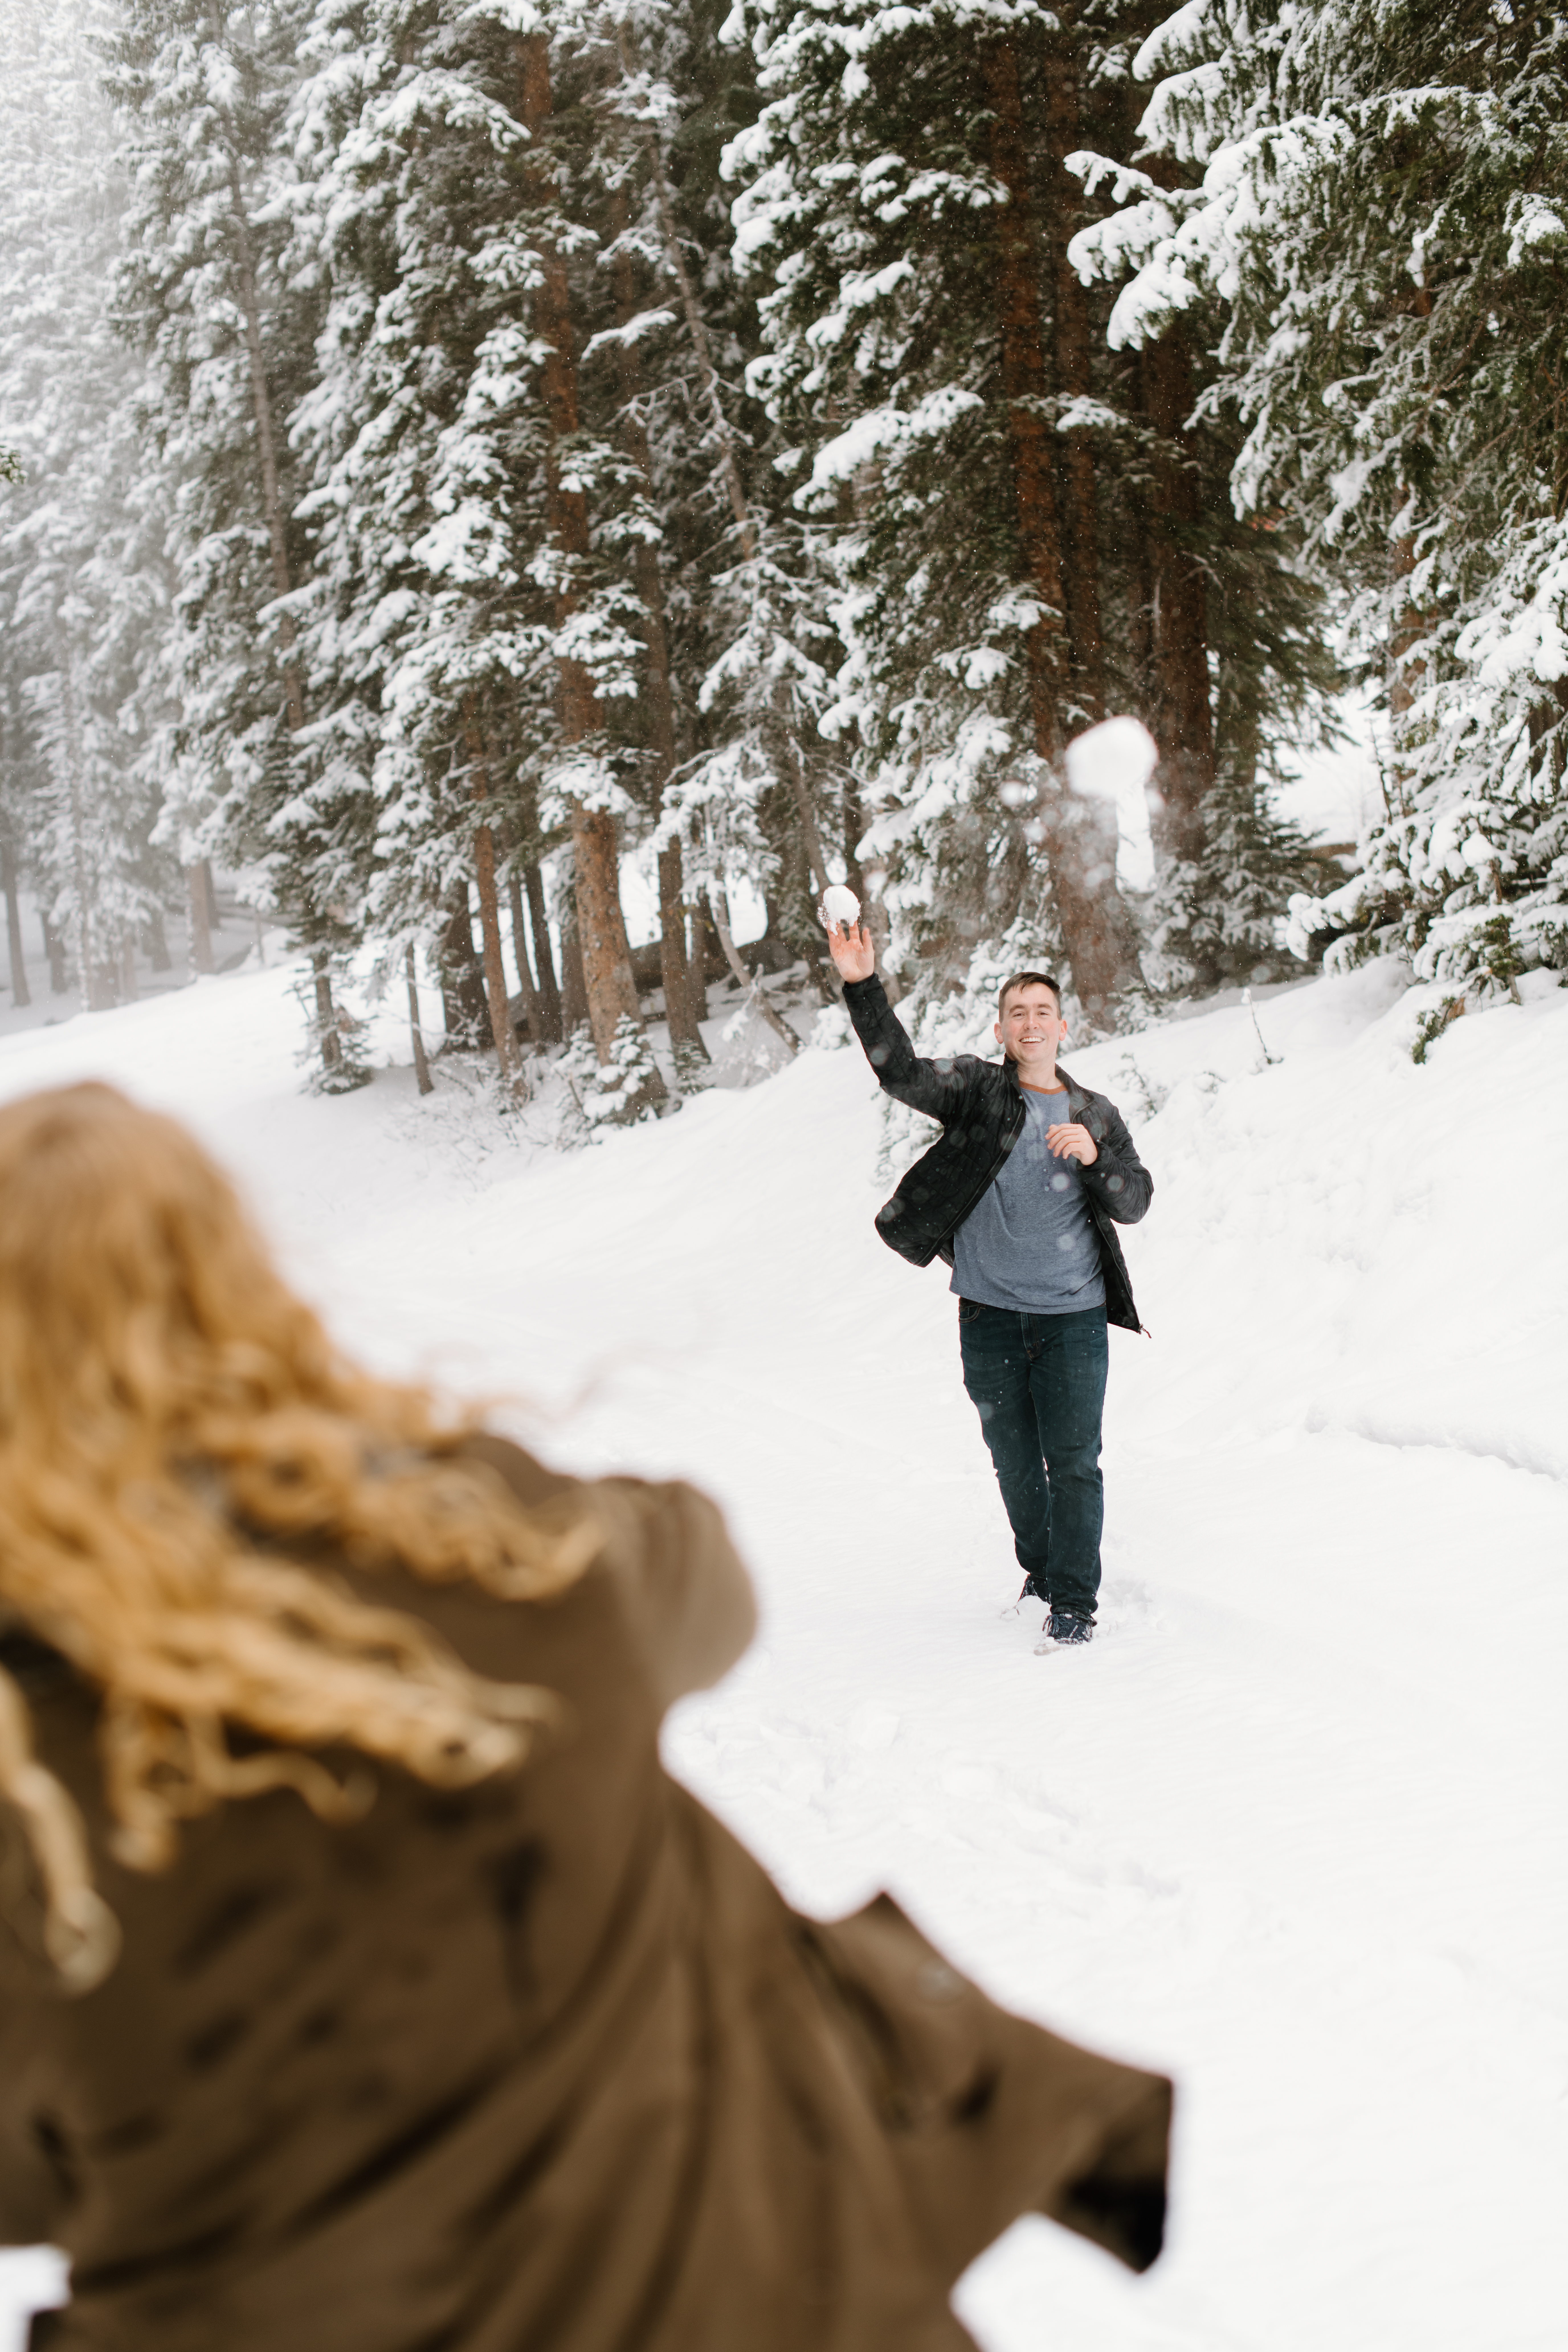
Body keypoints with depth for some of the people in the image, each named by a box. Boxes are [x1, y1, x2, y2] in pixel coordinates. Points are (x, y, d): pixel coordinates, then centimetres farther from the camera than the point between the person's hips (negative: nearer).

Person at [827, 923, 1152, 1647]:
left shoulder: (1095, 1114, 9)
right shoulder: (974, 1088, 3)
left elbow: (1134, 1203, 4)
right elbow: (902, 1073, -14)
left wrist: (1095, 1156, -16)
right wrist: (864, 986, -27)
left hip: (1073, 1316, 0)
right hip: (990, 1315, 0)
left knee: (1073, 1460, -4)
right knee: (1015, 1462, 11)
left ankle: (1074, 1600, 5)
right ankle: (1039, 1573, 30)